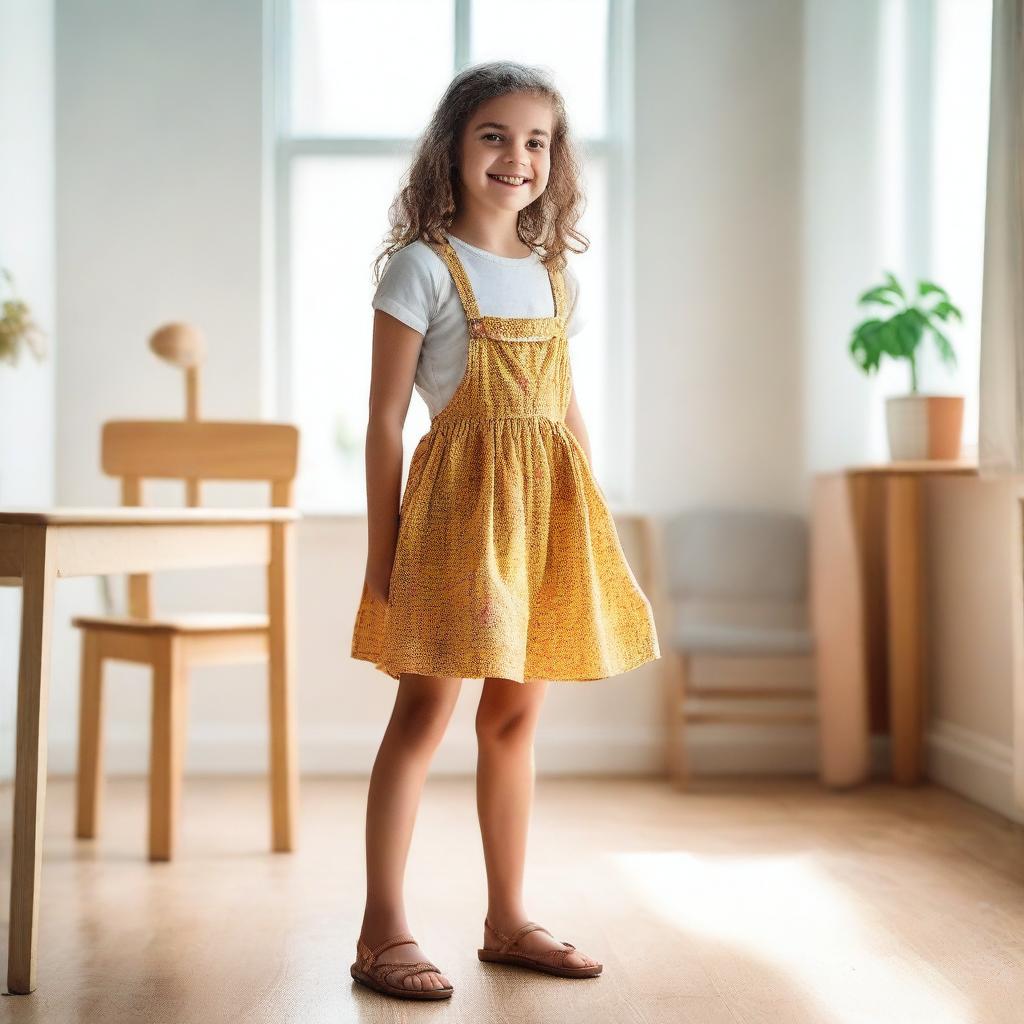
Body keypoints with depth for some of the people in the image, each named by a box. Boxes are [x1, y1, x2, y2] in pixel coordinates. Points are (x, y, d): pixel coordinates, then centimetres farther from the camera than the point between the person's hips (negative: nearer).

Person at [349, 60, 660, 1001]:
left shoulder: (555, 276, 14)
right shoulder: (423, 267, -4)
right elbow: (385, 418, -6)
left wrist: (591, 528, 12)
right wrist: (382, 546, -9)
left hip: (547, 505, 6)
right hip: (458, 498, -6)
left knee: (515, 716, 11)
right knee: (424, 713, -3)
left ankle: (508, 920, 21)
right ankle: (383, 931, 6)